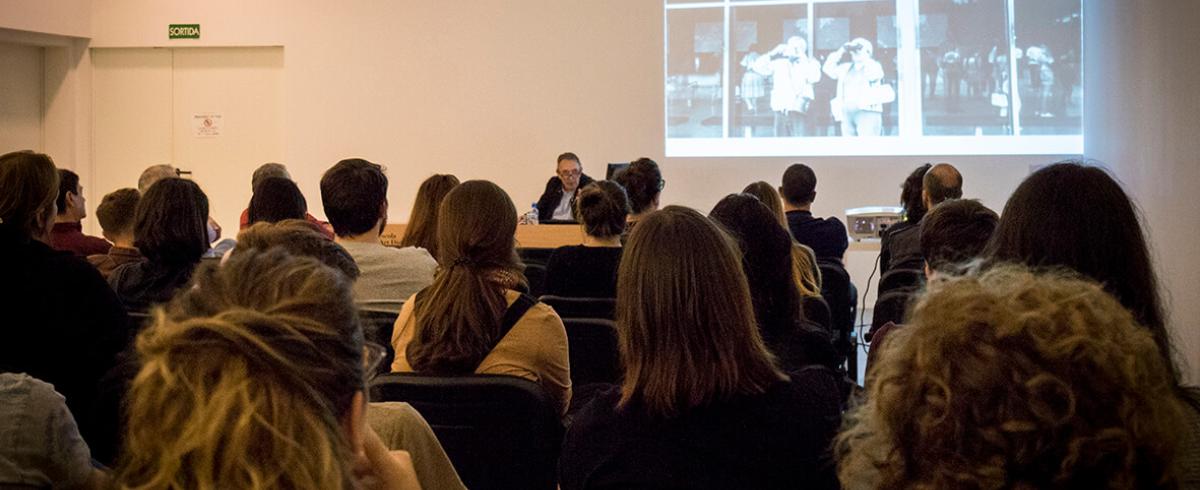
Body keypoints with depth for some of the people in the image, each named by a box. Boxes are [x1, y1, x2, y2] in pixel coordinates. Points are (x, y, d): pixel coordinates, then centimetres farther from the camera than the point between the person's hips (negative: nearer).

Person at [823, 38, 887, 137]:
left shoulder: (875, 65, 8)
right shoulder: (846, 68, 23)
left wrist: (864, 54, -6)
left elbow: (873, 75, -13)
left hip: (868, 113, -5)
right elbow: (829, 69, 15)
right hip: (847, 114, 5)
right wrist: (841, 51, 11)